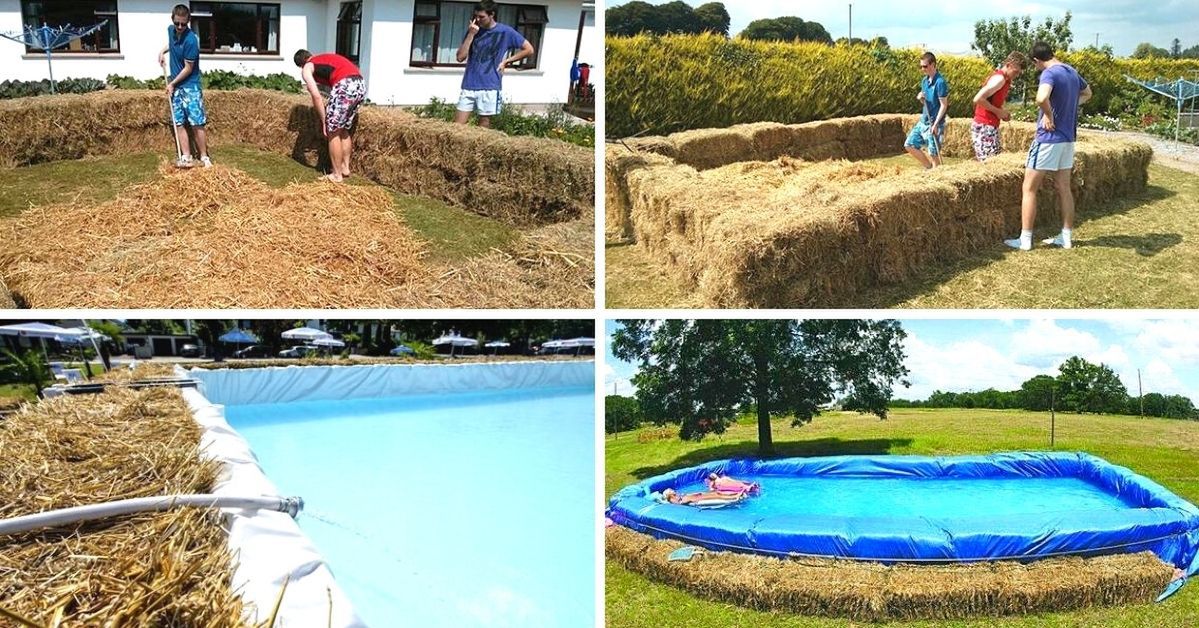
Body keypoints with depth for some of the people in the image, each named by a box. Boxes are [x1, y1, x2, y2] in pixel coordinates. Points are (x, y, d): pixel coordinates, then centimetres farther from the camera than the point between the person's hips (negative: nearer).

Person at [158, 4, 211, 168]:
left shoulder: (191, 40, -21)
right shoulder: (171, 30, 2)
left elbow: (188, 68, -15)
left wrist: (172, 83, -7)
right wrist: (163, 51, 10)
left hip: (190, 86, -7)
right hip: (176, 86, 7)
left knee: (197, 124, -7)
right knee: (179, 124, 4)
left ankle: (204, 158, 1)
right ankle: (186, 158, 7)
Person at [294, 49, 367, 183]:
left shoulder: (306, 69, 12)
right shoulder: (325, 58, 34)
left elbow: (316, 97, 1)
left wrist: (324, 122, 7)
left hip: (345, 86, -7)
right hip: (360, 84, 7)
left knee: (333, 132, 6)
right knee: (343, 130, 23)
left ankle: (337, 175, 10)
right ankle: (345, 167, 30)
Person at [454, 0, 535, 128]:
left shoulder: (505, 32, -1)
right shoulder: (473, 30, 8)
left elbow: (529, 49, 3)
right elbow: (460, 57, 1)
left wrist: (506, 61, 0)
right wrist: (471, 34, -7)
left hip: (490, 87, -3)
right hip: (469, 85, 3)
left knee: (484, 125, 2)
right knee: (457, 126, -1)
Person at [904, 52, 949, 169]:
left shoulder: (940, 82, -15)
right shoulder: (924, 81, 9)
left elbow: (944, 105, -16)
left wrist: (935, 124, -22)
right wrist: (920, 98, -4)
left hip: (934, 123, -9)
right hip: (923, 121, 9)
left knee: (934, 153, -2)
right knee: (909, 145, 9)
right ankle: (929, 167, 20)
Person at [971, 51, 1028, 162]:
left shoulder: (1005, 80, 15)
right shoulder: (1000, 78, -15)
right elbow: (978, 99, -25)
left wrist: (1002, 113, 8)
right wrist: (998, 111, -15)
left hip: (991, 128, 10)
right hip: (984, 128, -10)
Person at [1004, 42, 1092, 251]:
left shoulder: (1049, 73, -17)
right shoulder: (1072, 72, 9)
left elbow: (1041, 98, -39)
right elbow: (1087, 94, 29)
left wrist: (1049, 116, -21)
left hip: (1048, 139, -8)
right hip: (1068, 139, 8)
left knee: (1029, 188, 0)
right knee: (1064, 188, 13)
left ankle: (1025, 240, 1)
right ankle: (1066, 237, 19)